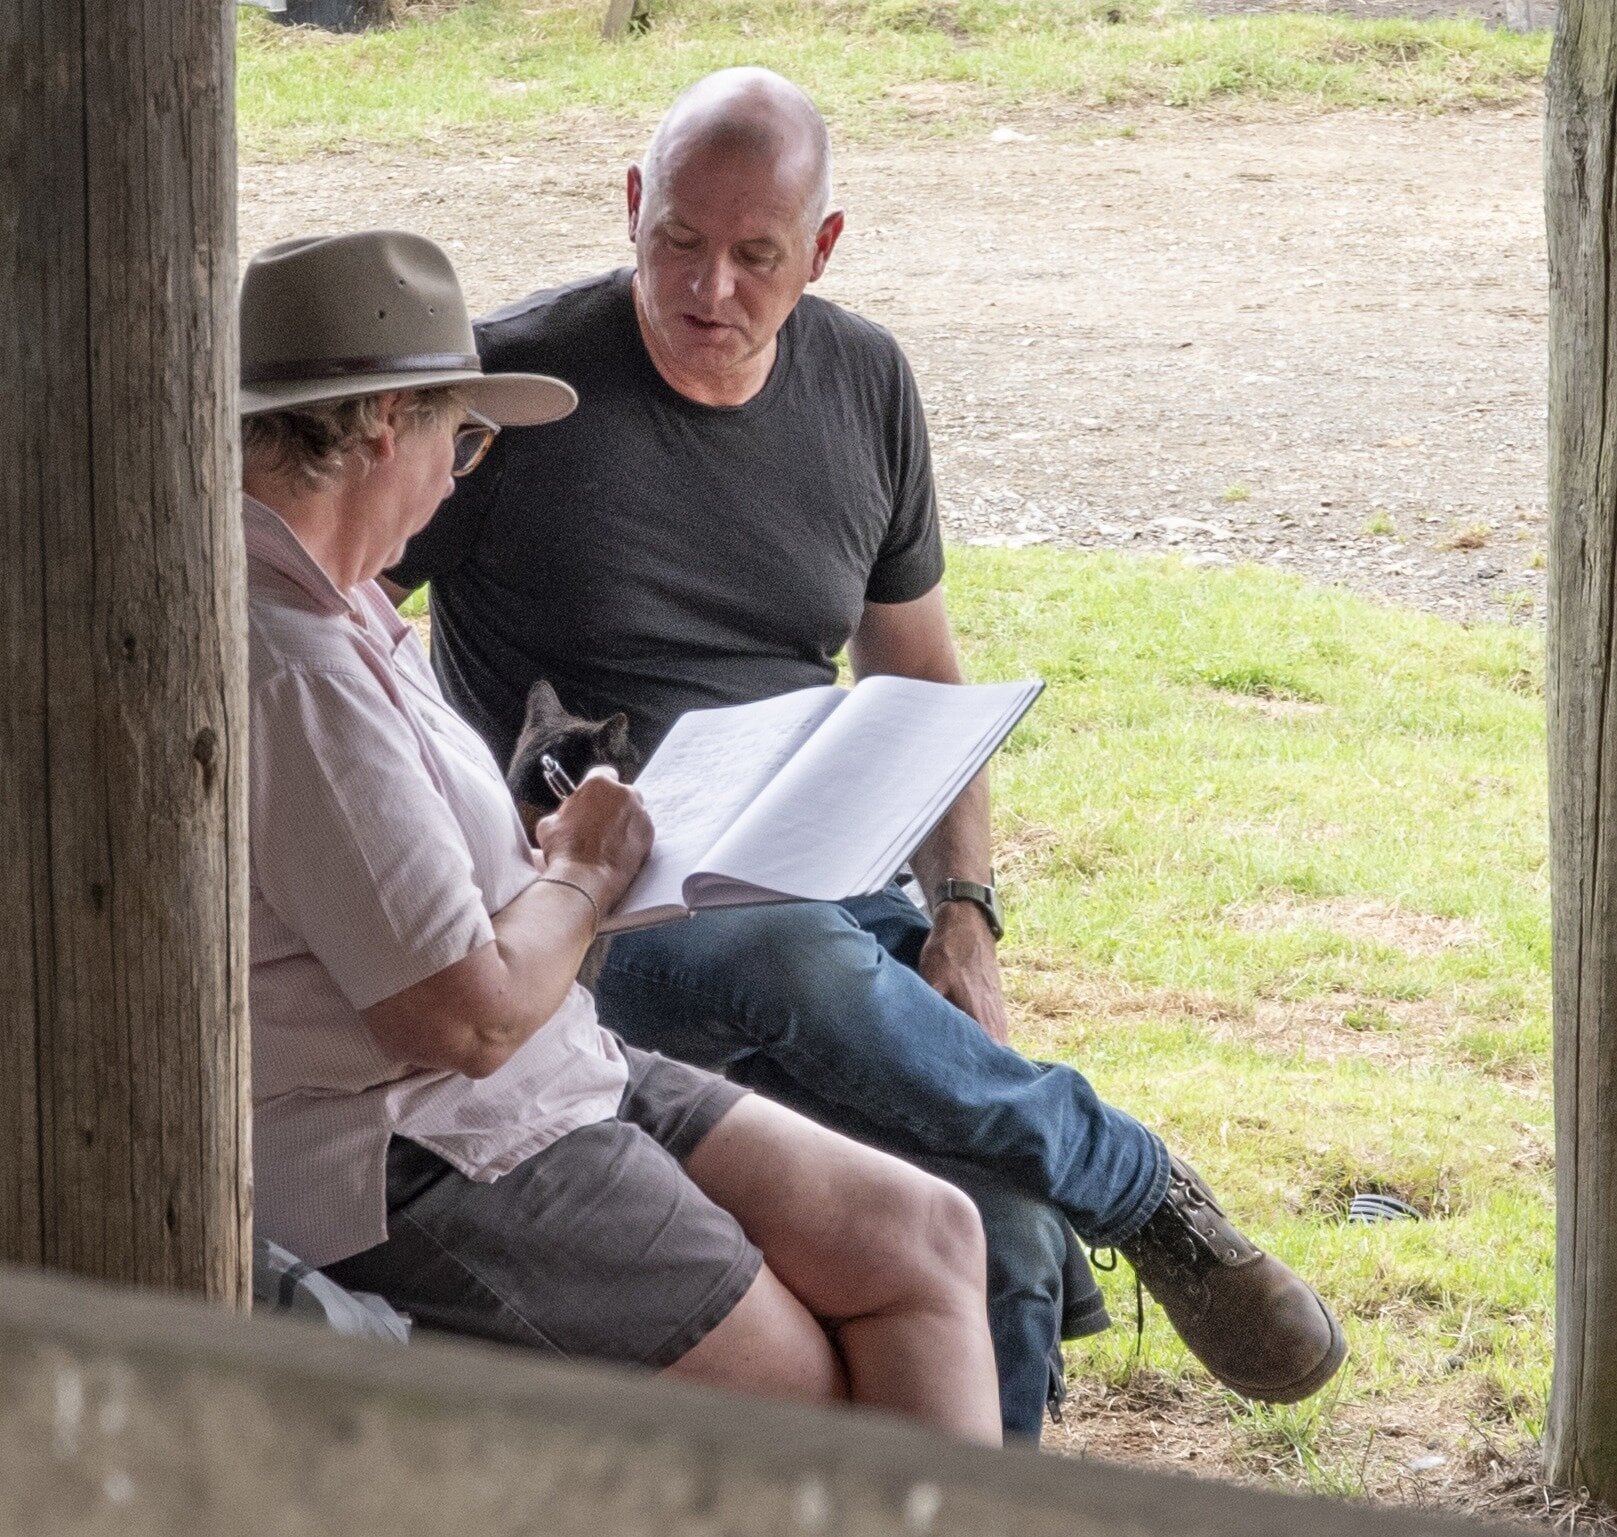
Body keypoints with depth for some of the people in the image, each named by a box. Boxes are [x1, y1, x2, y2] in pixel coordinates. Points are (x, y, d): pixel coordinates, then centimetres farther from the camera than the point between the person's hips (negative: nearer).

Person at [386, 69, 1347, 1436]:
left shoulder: (864, 386, 10)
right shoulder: (510, 386, -6)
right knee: (793, 964, -39)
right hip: (594, 911, -4)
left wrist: (963, 916, 3)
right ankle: (1144, 1190, -21)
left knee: (998, 1248, -23)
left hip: (829, 891, 4)